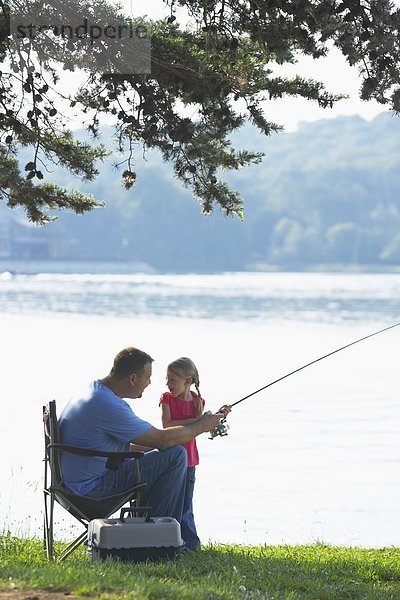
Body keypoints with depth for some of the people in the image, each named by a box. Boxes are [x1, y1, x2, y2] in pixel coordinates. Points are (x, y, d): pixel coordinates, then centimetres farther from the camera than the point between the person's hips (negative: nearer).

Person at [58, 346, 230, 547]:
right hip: (91, 488, -11)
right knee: (175, 455, -12)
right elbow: (162, 440, -17)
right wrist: (202, 425, -2)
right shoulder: (109, 406, -23)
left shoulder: (94, 391, 10)